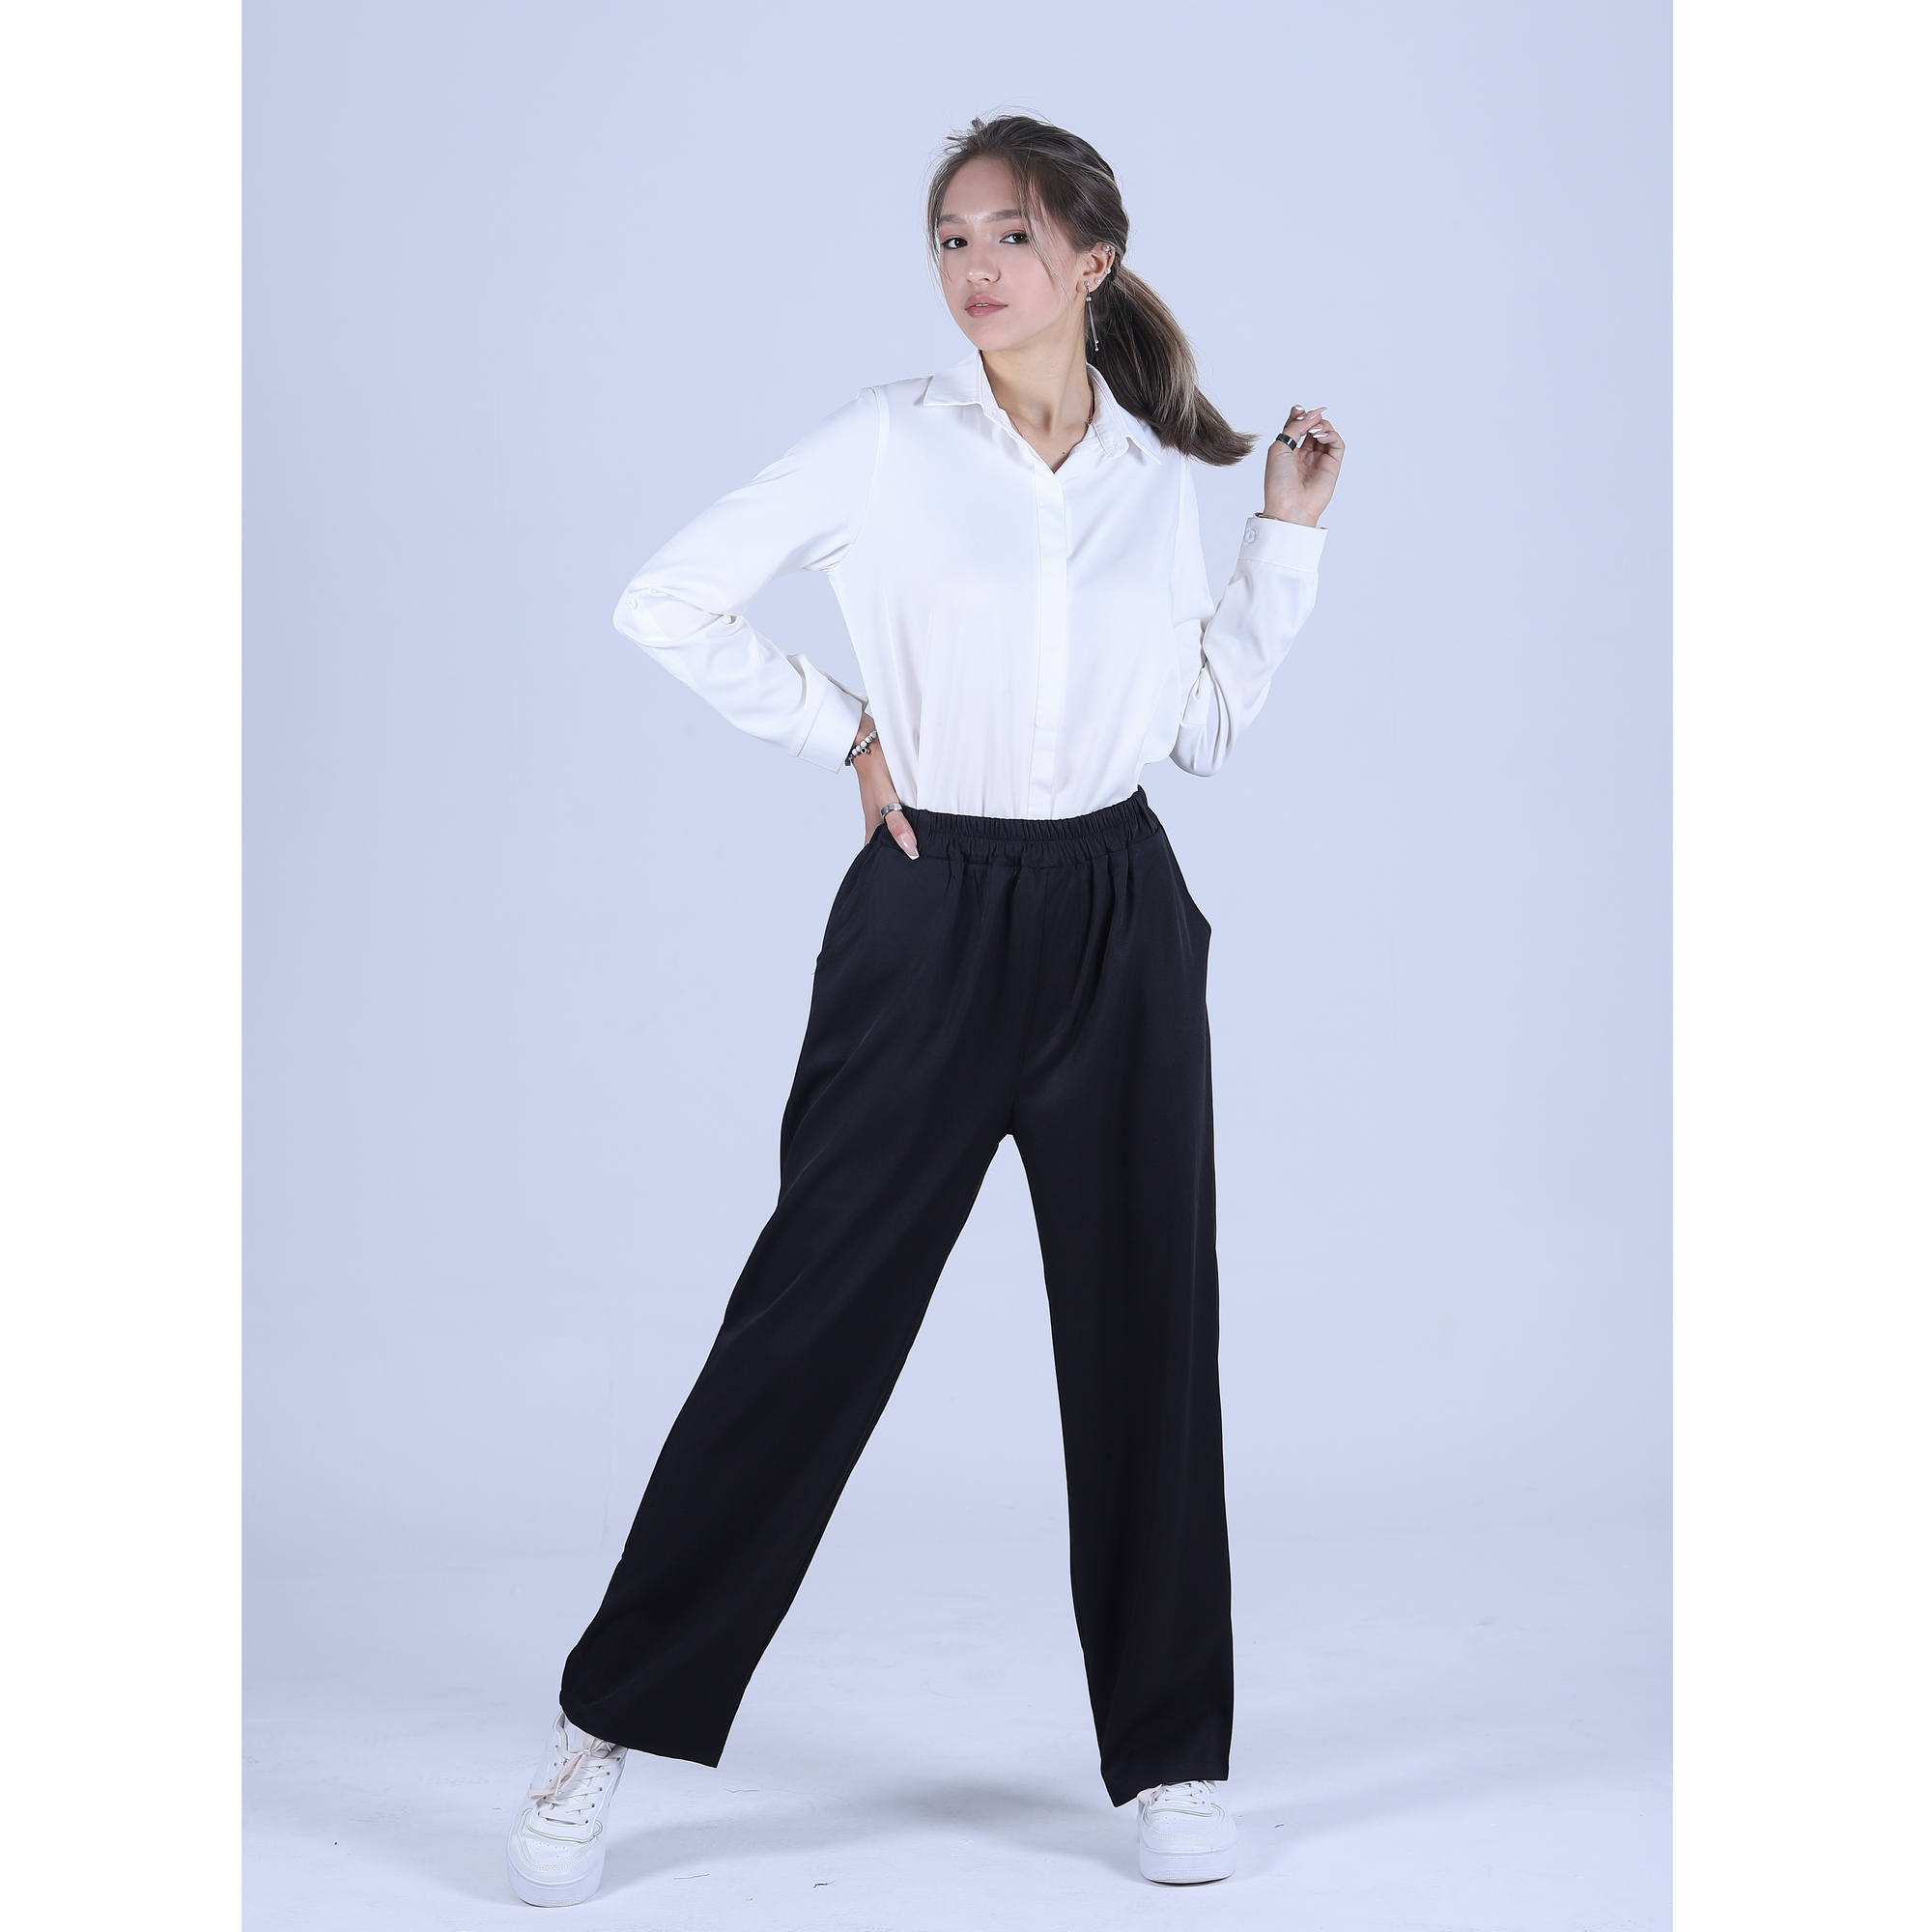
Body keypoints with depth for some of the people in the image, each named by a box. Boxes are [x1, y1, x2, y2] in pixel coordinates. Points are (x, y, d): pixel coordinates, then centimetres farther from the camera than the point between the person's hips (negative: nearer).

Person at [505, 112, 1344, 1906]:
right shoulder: (887, 444, -3)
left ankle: (1173, 1757, 19)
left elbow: (1206, 727, 11)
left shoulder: (1160, 472, 8)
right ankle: (610, 1723, 12)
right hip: (930, 915, -3)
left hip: (1117, 920, 3)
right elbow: (667, 600, -2)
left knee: (1144, 1333, 7)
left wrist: (1290, 535, 7)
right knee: (811, 1320, -1)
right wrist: (844, 731, -3)